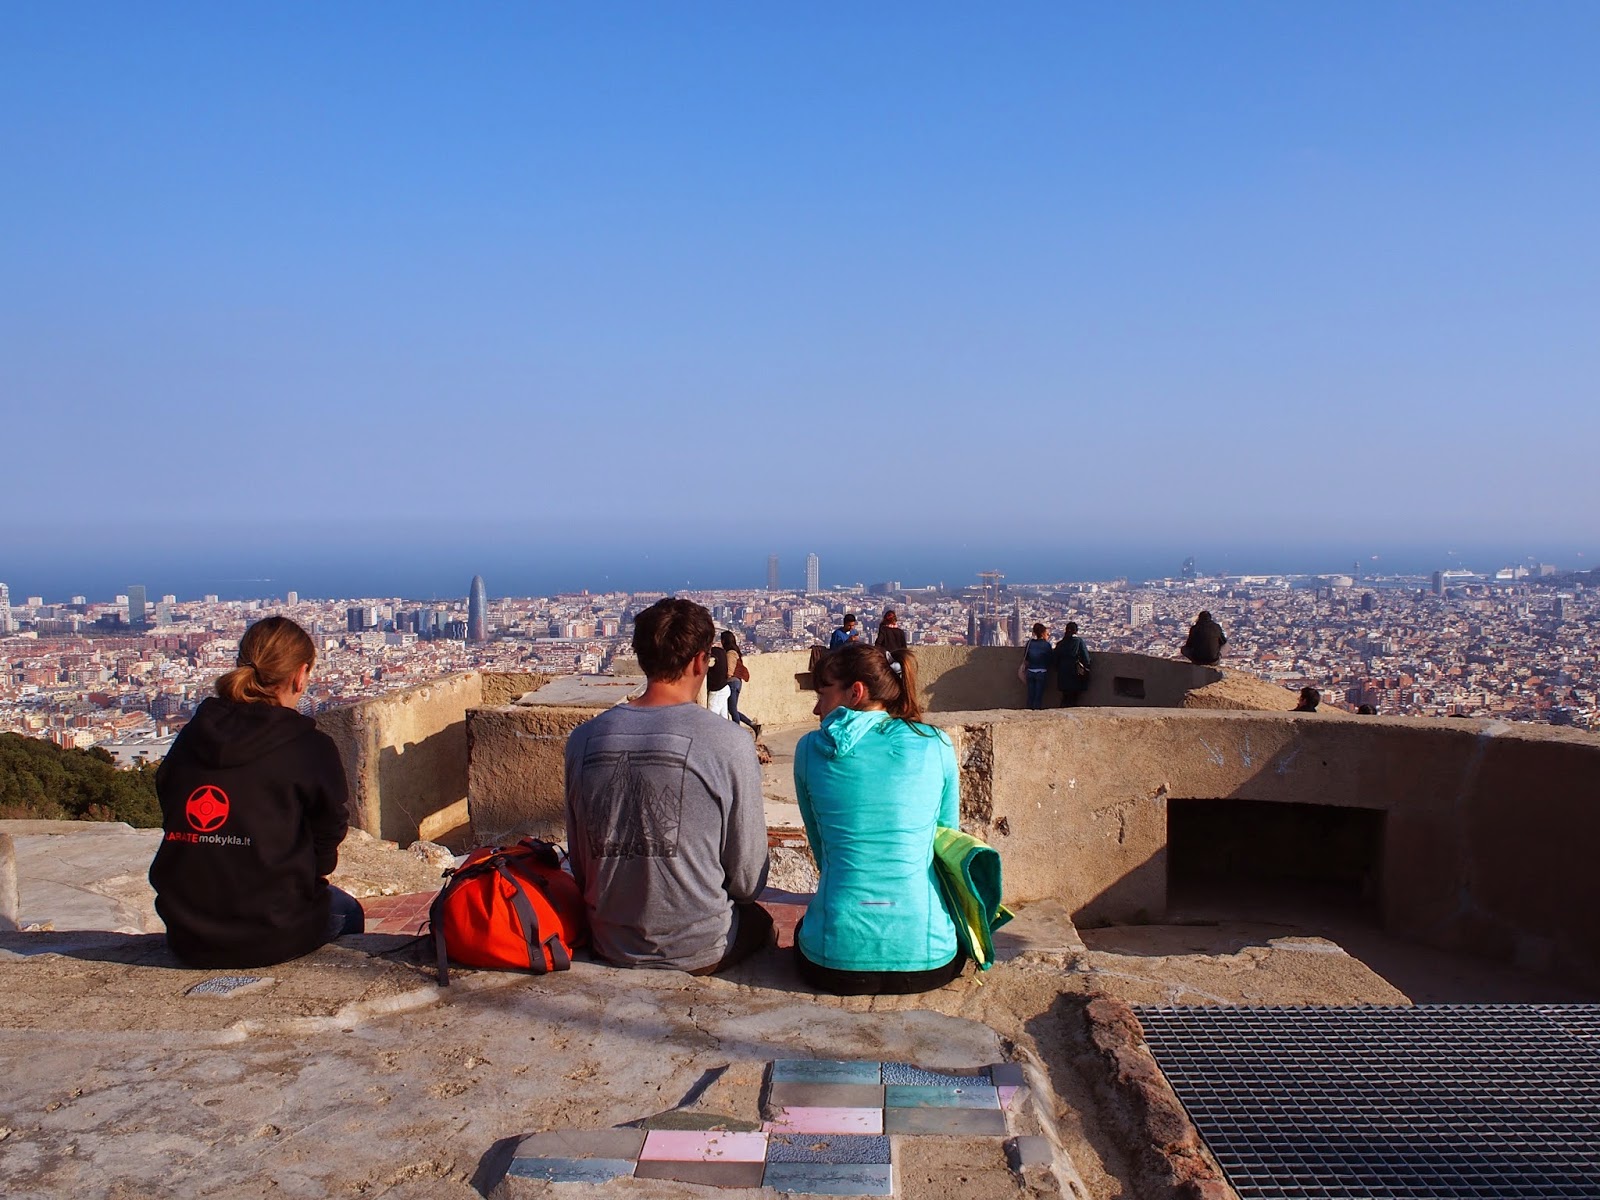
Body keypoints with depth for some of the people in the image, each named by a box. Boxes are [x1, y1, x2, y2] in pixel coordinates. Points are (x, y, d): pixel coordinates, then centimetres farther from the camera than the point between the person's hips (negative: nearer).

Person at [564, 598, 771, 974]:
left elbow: (580, 868, 5)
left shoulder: (583, 739, -6)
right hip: (699, 951, -4)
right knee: (763, 920, 29)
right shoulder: (729, 742, -18)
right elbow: (748, 880, -10)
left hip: (611, 947, 4)